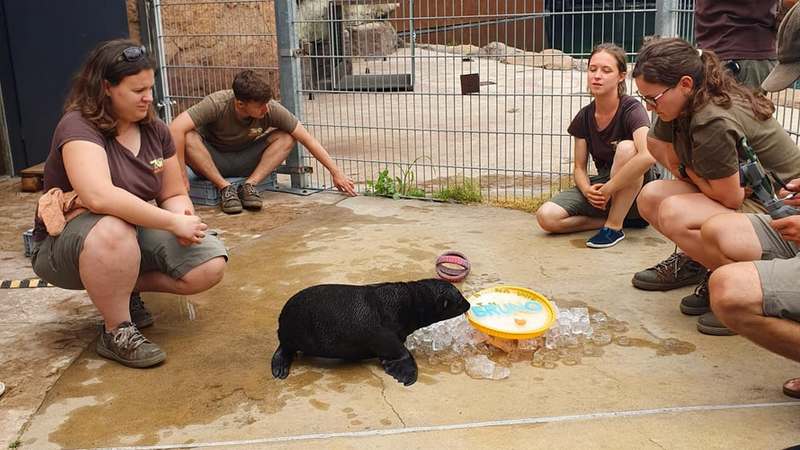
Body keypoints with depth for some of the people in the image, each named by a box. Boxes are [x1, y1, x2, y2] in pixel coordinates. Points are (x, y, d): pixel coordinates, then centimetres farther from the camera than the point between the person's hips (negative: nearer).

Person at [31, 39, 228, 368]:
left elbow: (174, 195, 5)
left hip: (136, 234, 6)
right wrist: (173, 223, -34)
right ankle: (117, 333, -19)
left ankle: (125, 288, 8)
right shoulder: (79, 127, -22)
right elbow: (99, 196, -38)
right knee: (113, 230, -42)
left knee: (211, 264, -16)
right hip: (65, 244, -6)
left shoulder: (155, 131, -1)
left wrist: (183, 217, -20)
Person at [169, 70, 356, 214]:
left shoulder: (271, 109, -23)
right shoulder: (216, 104, -31)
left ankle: (249, 185, -18)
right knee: (188, 138, -35)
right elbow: (176, 128, -40)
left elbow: (307, 138, -18)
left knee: (286, 137, -19)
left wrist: (336, 172, -19)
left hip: (244, 161, 3)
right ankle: (225, 187, -20)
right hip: (211, 160, -2)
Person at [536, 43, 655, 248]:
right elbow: (579, 168, 3)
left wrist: (608, 189, -31)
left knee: (626, 147, -35)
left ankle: (614, 226, -20)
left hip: (636, 189, -4)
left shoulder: (631, 109, -17)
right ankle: (622, 218, -4)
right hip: (601, 186, 5)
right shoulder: (584, 116, 0)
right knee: (546, 217, -18)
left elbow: (648, 156, -36)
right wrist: (587, 189, -21)